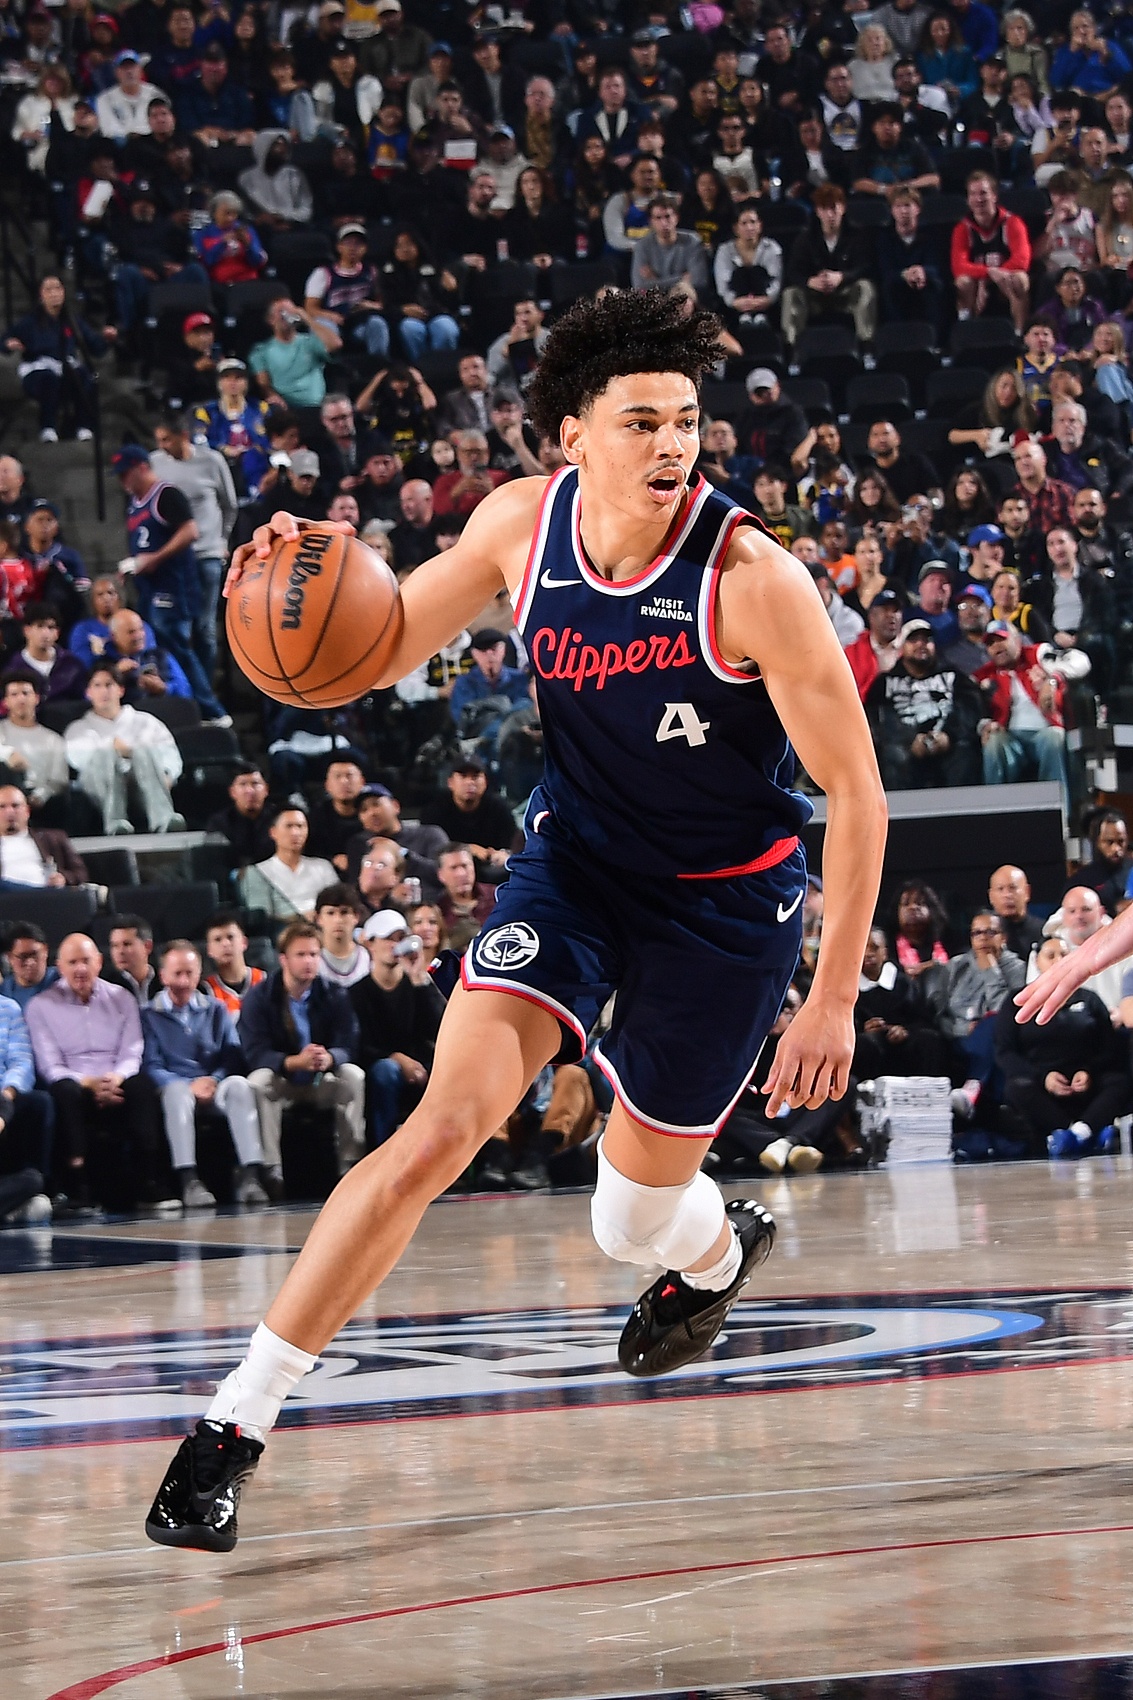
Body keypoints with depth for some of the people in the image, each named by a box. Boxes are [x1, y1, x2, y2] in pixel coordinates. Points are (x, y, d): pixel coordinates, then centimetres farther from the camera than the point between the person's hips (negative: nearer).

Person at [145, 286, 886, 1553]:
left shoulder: (752, 579, -25)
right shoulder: (522, 523, -12)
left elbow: (854, 793, -17)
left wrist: (834, 998, -15)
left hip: (727, 899, -2)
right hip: (574, 860, 2)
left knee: (635, 1219, 11)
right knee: (445, 1128, -18)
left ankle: (720, 1250, 53)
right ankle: (236, 1425, -16)